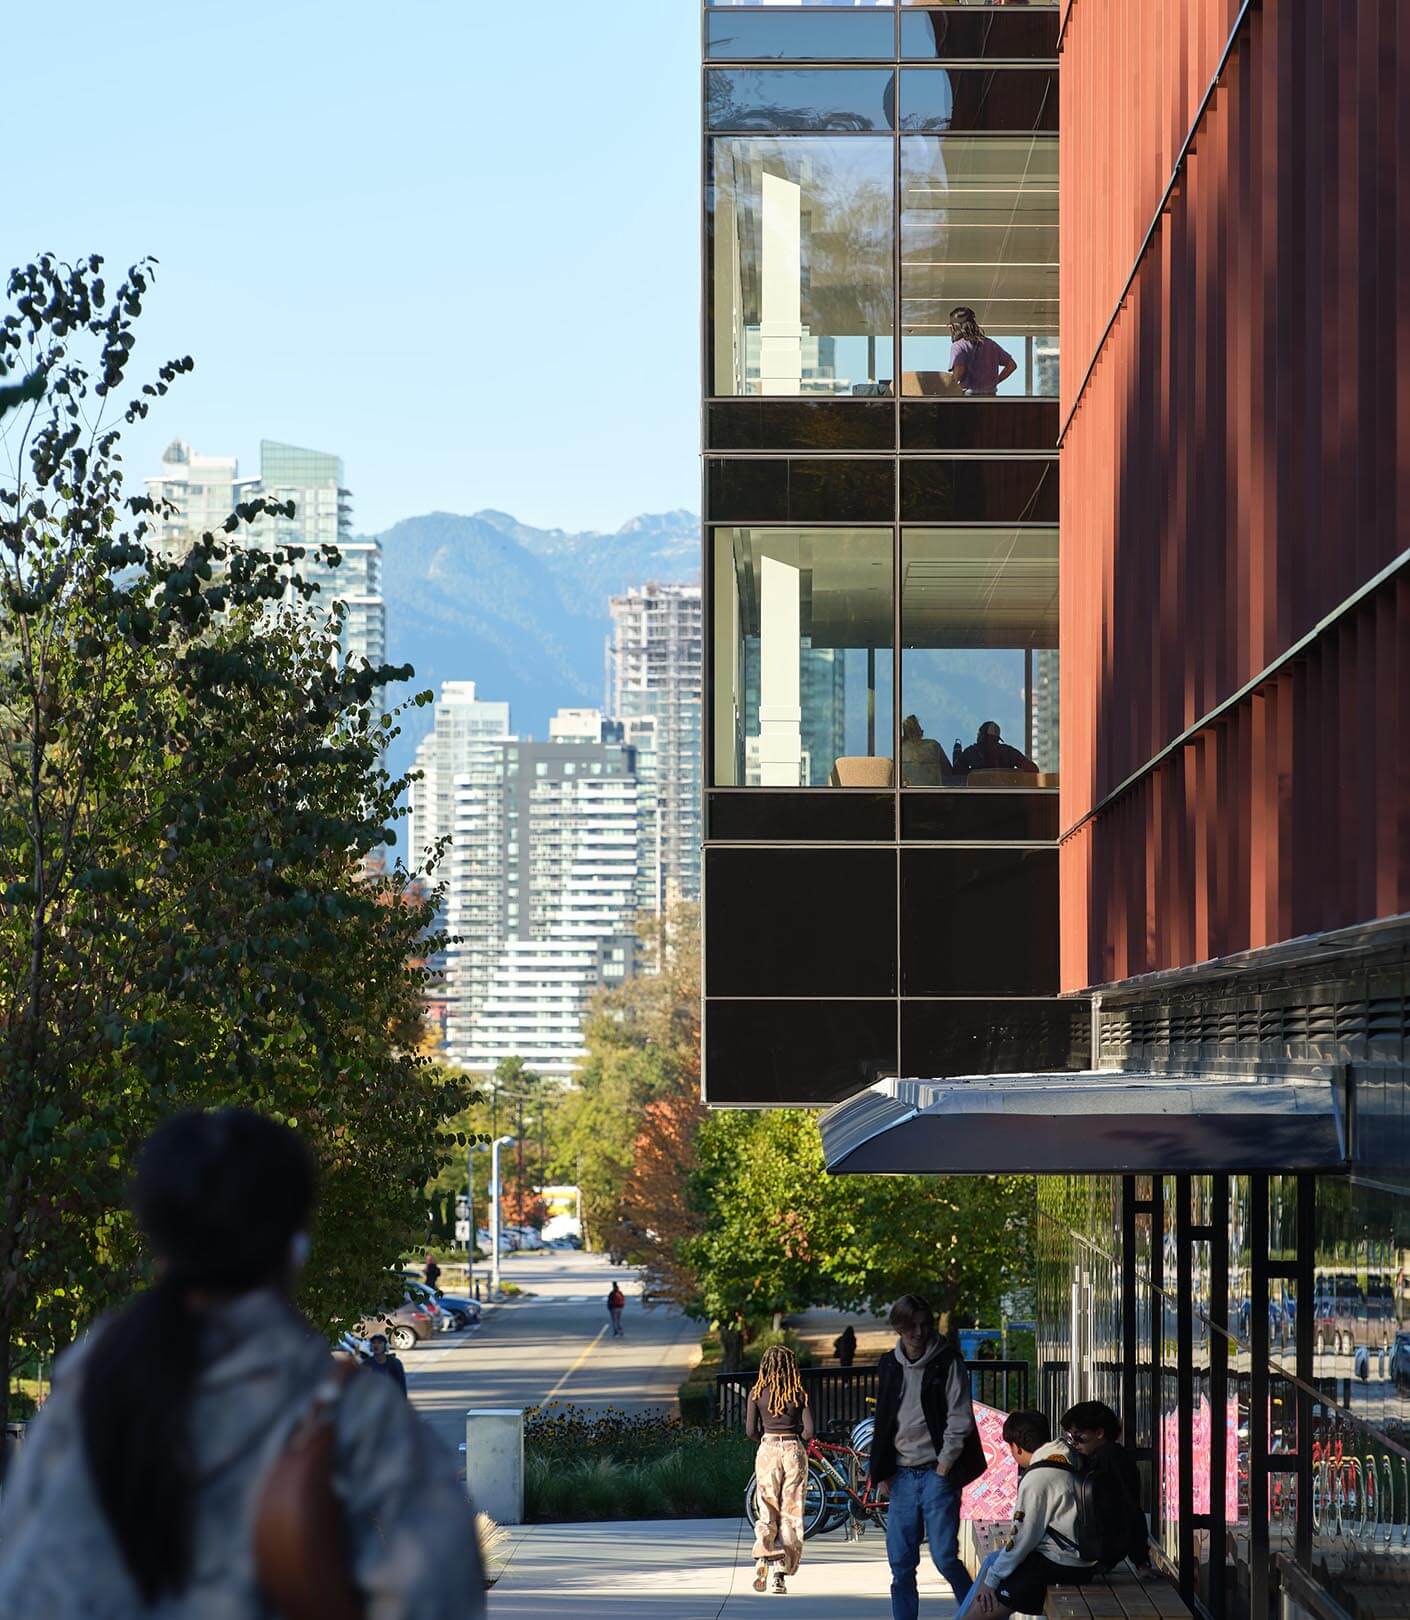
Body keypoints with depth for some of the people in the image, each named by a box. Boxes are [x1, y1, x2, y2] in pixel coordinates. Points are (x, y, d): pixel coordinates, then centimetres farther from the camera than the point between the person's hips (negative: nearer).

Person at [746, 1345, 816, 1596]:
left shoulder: (757, 1394, -2)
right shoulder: (799, 1394, -2)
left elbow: (750, 1431, -2)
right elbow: (809, 1430, -6)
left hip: (767, 1450, 0)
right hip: (794, 1451, 0)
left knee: (768, 1510, 7)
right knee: (791, 1512, 6)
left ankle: (763, 1557, -19)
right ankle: (781, 1572, 1)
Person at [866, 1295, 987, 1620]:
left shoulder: (948, 1362, -3)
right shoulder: (889, 1365, 11)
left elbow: (959, 1418, -4)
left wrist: (945, 1465, -10)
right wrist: (880, 1472, 10)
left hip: (937, 1472, -5)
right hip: (902, 1475, 5)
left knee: (945, 1556, -11)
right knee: (901, 1562, 3)